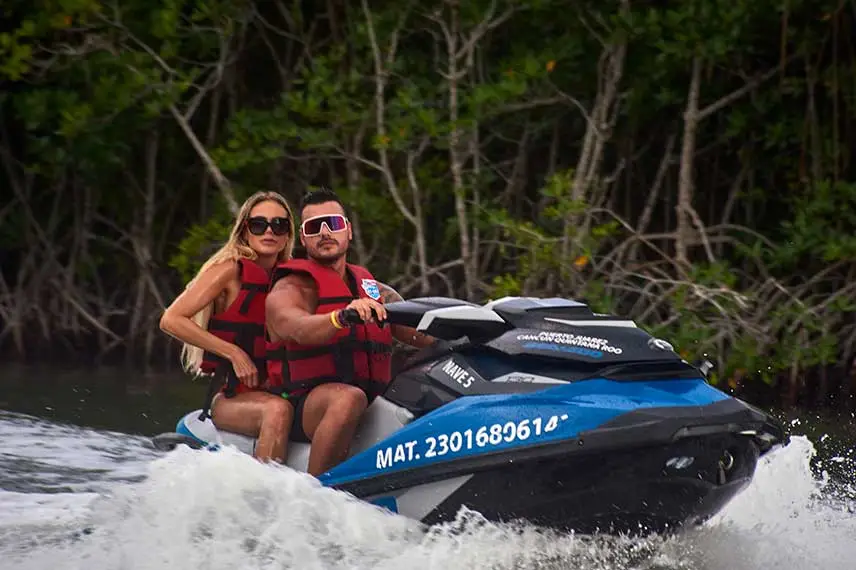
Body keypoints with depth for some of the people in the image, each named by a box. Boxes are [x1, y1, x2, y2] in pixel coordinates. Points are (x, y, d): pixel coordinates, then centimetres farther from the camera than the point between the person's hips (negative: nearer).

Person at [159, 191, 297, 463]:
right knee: (278, 410, -37)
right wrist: (234, 353, -15)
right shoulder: (231, 270, -4)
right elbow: (171, 320, -11)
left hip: (272, 390, 6)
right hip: (229, 398, -6)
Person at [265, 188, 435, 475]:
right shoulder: (288, 291, -1)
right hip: (304, 409, -6)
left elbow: (429, 336, 13)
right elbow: (301, 330, -24)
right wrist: (344, 316, -44)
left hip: (375, 409, 6)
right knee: (349, 398, -39)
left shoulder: (376, 292, 20)